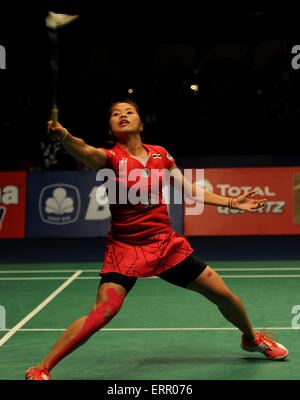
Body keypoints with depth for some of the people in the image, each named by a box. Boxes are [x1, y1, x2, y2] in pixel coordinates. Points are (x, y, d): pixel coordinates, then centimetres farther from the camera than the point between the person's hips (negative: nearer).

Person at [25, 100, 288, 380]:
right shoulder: (111, 158, -13)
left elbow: (190, 191, 15)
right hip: (125, 248, -4)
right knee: (103, 312, -23)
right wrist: (63, 135, -59)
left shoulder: (161, 155, 2)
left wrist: (232, 203, 15)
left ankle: (252, 338, 40)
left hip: (166, 243, 5)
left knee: (223, 295, 8)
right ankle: (40, 369, -13)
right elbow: (83, 150, -37)